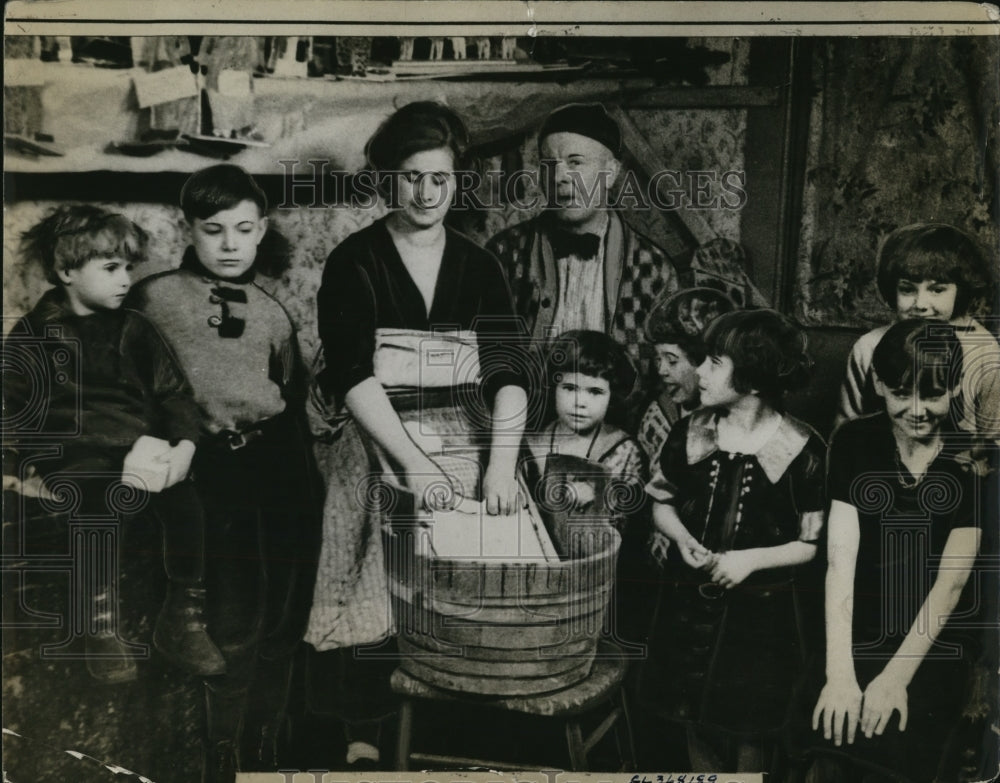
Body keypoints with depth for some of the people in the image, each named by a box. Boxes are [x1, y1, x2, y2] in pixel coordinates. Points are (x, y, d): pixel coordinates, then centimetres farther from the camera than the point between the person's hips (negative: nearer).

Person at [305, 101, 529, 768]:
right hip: (375, 439, -2)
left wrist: (503, 463, -17)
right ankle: (366, 734, 0)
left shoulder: (479, 266, 8)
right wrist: (414, 461, -21)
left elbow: (508, 373, -1)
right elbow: (353, 375, -10)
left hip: (464, 434, 3)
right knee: (379, 579, -15)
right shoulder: (353, 262, 1)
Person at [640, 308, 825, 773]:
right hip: (692, 608, 3)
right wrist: (683, 539, -10)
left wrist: (752, 559, -19)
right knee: (699, 733, 17)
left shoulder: (802, 450, -13)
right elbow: (661, 502, 9)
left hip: (761, 616, -3)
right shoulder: (690, 432, -3)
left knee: (752, 736, 12)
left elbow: (815, 543, -8)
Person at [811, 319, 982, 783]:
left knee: (890, 744, -19)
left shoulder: (973, 459, -4)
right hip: (859, 638, 1)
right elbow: (841, 560, -12)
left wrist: (896, 677, -17)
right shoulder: (854, 443, -3)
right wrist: (839, 674, -21)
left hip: (932, 647, -1)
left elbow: (951, 579, -8)